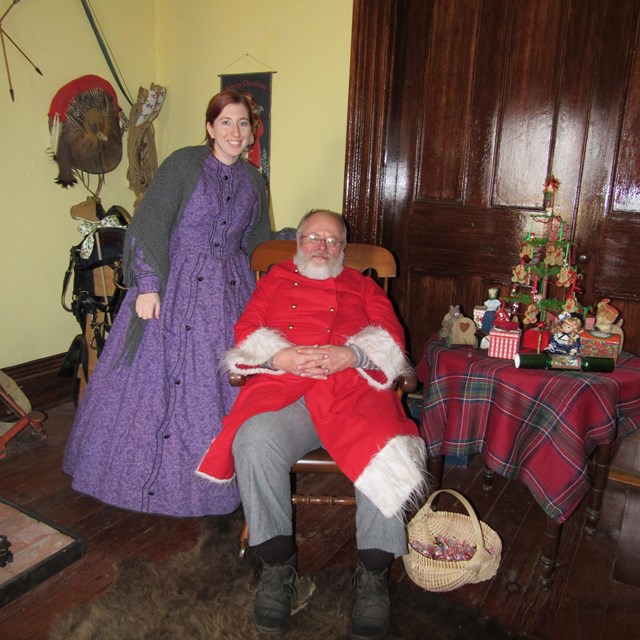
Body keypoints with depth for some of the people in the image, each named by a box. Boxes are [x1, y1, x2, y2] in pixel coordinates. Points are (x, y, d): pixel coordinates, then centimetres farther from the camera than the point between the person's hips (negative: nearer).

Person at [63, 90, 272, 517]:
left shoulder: (253, 180, 11)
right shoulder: (183, 164, -5)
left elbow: (258, 243, 20)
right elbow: (149, 225, -10)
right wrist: (148, 285, -18)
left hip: (230, 291, 4)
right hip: (175, 286, -4)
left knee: (224, 384, 5)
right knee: (155, 375, 1)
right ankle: (142, 471, 21)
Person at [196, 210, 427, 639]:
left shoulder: (364, 286, 29)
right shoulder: (275, 280, 30)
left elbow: (392, 338, 13)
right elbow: (245, 333, 15)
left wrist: (350, 355, -8)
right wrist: (279, 356, -7)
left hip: (354, 386, 0)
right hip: (282, 385, 0)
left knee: (385, 452, -31)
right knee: (254, 442, -32)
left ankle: (374, 573, -13)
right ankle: (278, 566, -15)